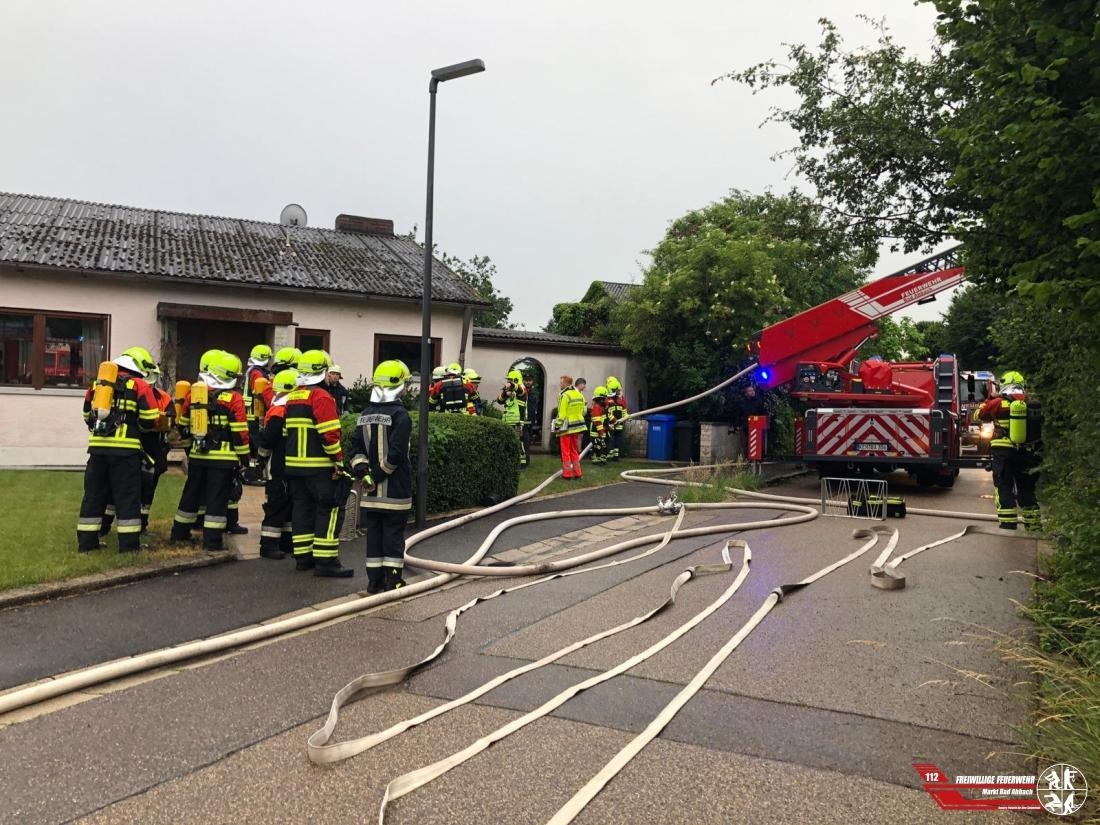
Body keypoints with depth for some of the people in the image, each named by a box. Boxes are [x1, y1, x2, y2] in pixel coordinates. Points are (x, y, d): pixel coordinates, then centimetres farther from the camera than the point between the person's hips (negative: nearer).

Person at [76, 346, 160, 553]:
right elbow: (150, 420, -6)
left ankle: (86, 541, 17)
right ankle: (129, 543, 3)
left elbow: (88, 415, 23)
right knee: (127, 496, 1)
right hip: (125, 448, -5)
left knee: (94, 494, 13)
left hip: (98, 446, 5)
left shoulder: (98, 383, 18)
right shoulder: (140, 385, 0)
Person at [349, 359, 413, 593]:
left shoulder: (366, 414, 9)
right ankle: (393, 579, 5)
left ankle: (374, 579, 16)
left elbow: (355, 448, 6)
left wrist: (364, 473, 1)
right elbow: (396, 453, -18)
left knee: (373, 532, 11)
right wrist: (379, 475, -8)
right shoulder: (400, 415, -11)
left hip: (372, 489, 6)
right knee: (394, 532, 2)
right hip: (395, 488, -5)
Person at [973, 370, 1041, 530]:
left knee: (1004, 489, 0)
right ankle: (1033, 524, 20)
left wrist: (989, 400, 20)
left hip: (1003, 453, -4)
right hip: (1026, 454, 4)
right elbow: (1038, 428, 10)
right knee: (1026, 489, 15)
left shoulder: (998, 403, -8)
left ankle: (1007, 524, -6)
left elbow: (978, 415, 7)